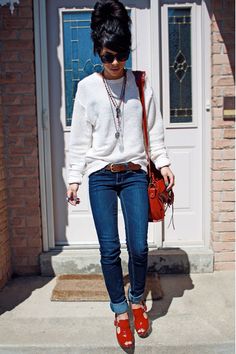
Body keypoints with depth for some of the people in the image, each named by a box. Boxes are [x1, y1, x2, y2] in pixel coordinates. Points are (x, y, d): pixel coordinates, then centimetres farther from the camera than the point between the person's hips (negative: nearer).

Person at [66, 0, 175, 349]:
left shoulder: (141, 84, 5)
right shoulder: (87, 87, 2)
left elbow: (154, 130, 8)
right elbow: (79, 138, 3)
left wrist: (163, 162, -1)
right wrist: (74, 177, 0)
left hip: (135, 174, 1)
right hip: (101, 176, 0)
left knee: (139, 246, -1)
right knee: (109, 249, 1)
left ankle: (138, 300, 28)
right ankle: (120, 310, 23)